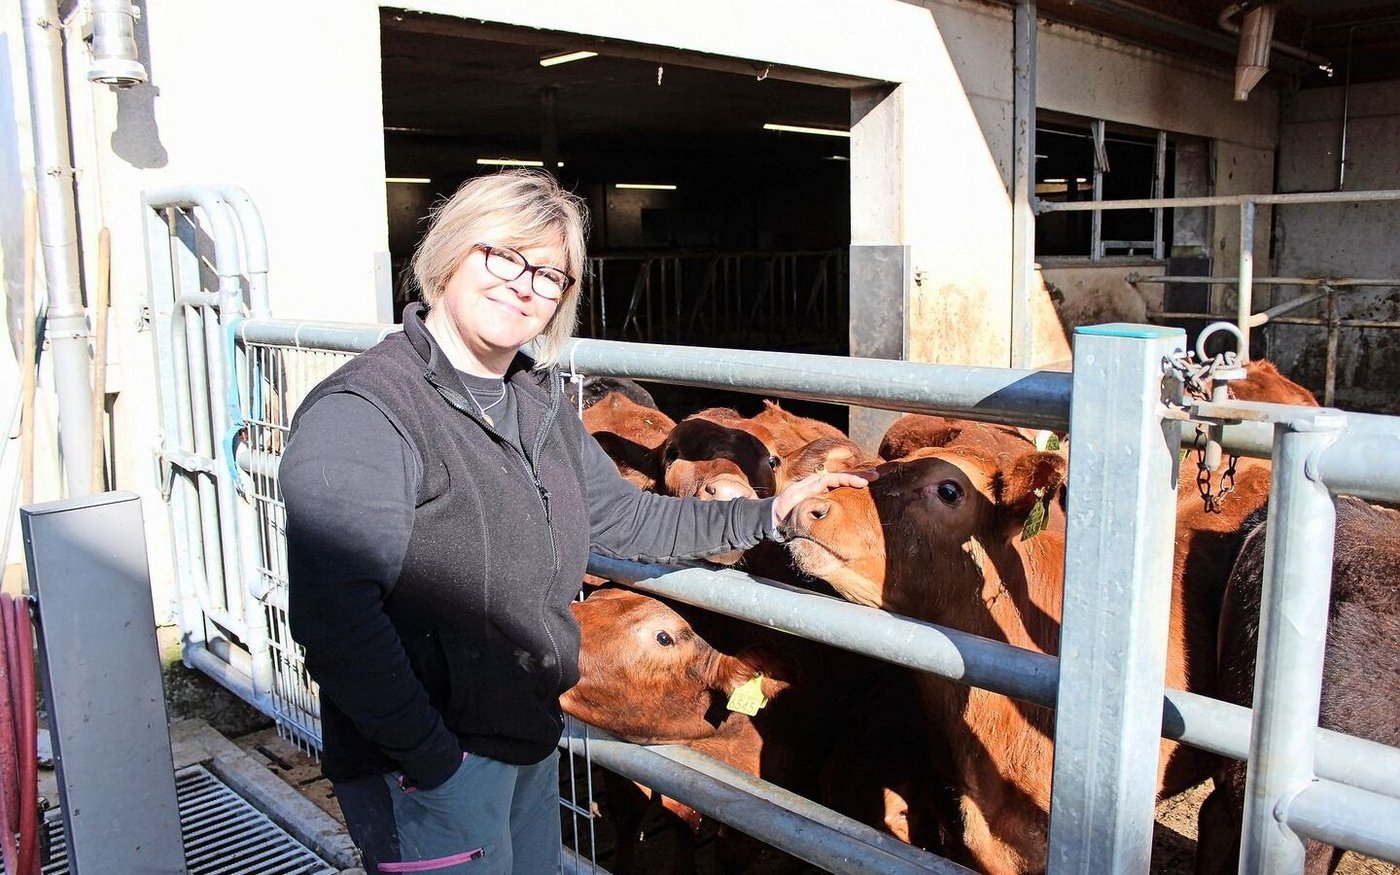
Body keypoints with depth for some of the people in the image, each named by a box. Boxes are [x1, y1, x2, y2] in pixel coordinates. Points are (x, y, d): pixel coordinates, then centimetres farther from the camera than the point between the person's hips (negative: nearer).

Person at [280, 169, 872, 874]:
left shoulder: (538, 404, 7)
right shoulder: (361, 415, -21)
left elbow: (622, 517, 14)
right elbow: (336, 618, -28)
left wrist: (767, 514, 10)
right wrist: (430, 758, -24)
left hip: (531, 743, 8)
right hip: (428, 768, -8)